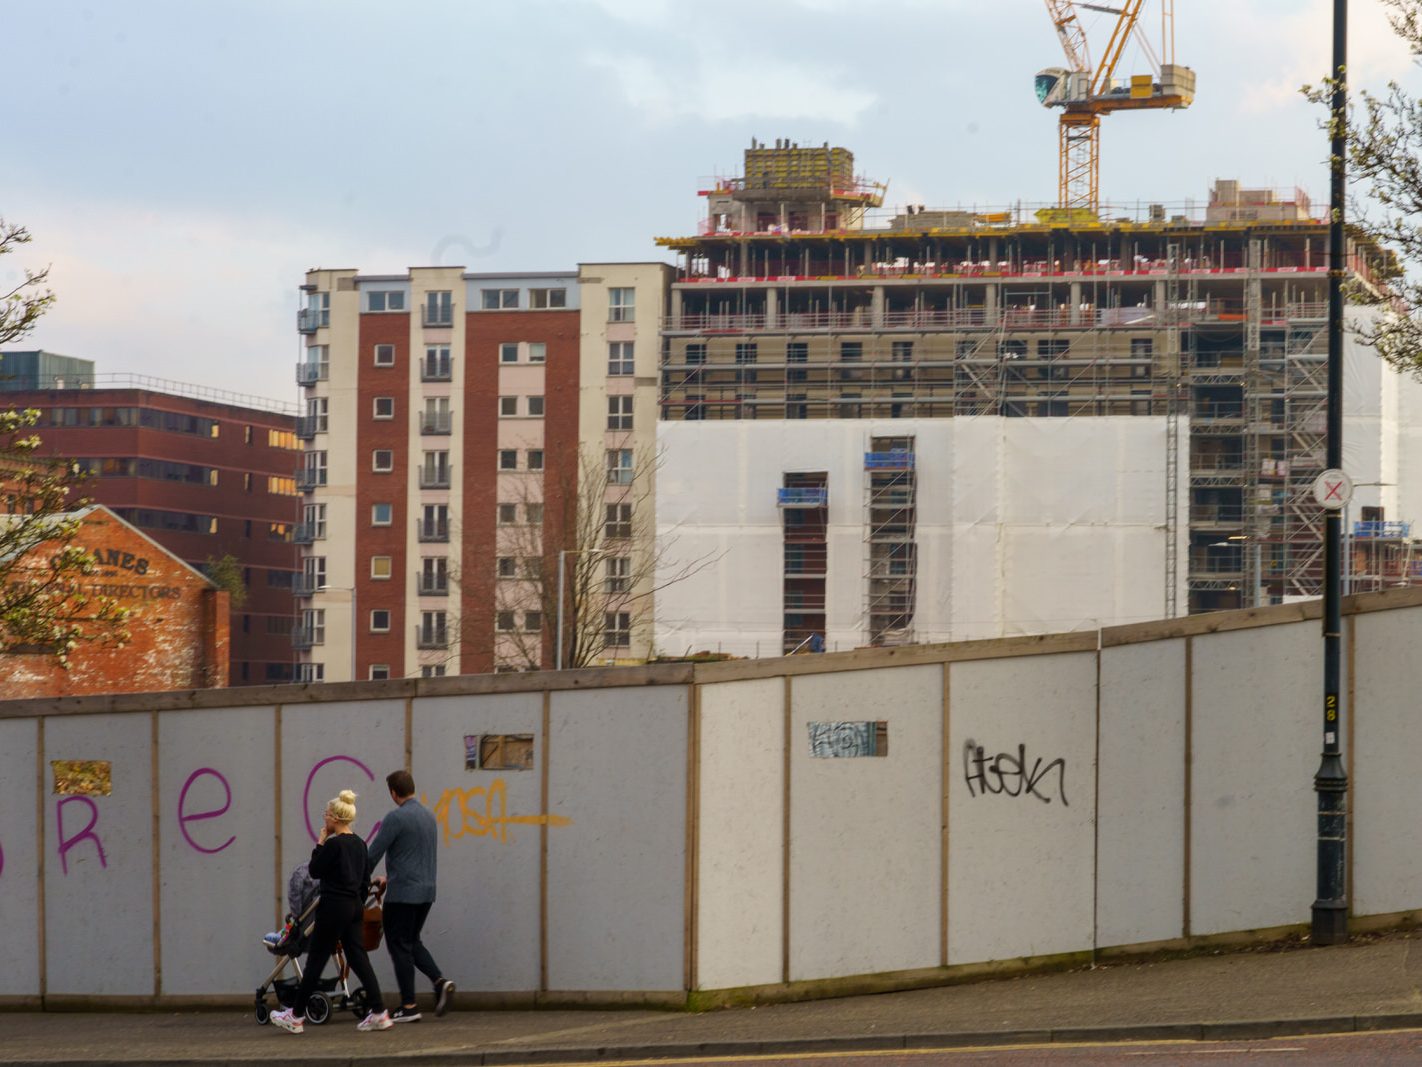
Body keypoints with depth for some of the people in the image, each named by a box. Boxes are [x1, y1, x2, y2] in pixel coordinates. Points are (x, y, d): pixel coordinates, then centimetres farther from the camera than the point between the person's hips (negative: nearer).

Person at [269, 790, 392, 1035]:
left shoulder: (333, 844, -16)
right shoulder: (359, 844, 9)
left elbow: (314, 871, -6)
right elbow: (366, 880, 14)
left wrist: (320, 842, -2)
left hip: (334, 907, -8)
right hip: (355, 906, 8)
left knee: (316, 960, 1)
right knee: (358, 958, 6)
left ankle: (296, 1017, 10)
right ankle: (379, 1013, -3)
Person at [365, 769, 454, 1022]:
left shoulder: (395, 818, -14)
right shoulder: (429, 816, 13)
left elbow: (373, 854, -13)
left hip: (402, 893, -8)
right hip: (426, 890, 8)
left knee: (399, 946, 0)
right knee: (412, 942, 19)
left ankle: (409, 1006, 1)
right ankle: (440, 981, -1)